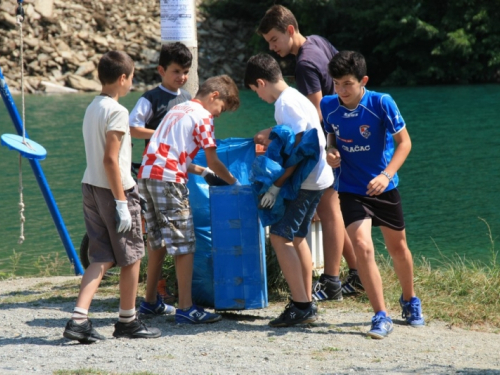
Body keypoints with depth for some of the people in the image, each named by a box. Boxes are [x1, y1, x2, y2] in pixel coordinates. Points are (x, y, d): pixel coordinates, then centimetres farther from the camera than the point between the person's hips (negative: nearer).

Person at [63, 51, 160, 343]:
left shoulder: (92, 108, 11)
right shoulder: (117, 111, -15)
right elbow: (110, 159, -20)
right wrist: (121, 202, -18)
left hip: (91, 187, 8)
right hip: (115, 188, -8)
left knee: (102, 258, 6)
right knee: (132, 256, 7)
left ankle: (79, 319, -8)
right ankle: (128, 321, 17)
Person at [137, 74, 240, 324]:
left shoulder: (178, 109, 24)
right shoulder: (202, 116, -2)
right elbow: (212, 161, -3)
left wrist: (198, 171, 28)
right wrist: (231, 181, 11)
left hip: (146, 174, 9)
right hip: (168, 180, -9)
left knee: (159, 242, 18)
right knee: (183, 244, -6)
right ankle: (186, 308, -9)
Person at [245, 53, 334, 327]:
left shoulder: (286, 103, -16)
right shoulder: (294, 98, 15)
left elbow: (298, 149, -22)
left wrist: (276, 185, -21)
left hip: (306, 181, -11)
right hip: (315, 179, 11)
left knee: (280, 236, -11)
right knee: (296, 237, 16)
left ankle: (301, 306, -12)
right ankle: (306, 303, 21)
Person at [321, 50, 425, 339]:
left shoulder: (382, 103, -18)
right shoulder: (329, 106, -8)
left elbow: (404, 142, -15)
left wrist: (386, 175, -27)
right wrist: (331, 151, -11)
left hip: (384, 187, -1)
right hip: (351, 191, 1)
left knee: (398, 247, 16)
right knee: (362, 246, -19)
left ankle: (410, 301, 42)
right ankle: (381, 317, -13)